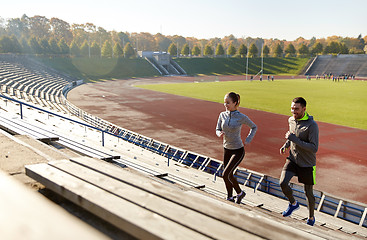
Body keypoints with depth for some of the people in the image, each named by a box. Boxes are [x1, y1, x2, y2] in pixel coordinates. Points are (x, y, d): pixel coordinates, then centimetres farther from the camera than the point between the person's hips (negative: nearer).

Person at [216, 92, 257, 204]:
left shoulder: (242, 117, -15)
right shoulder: (222, 115, -4)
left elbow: (254, 127, 1)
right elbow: (218, 129, 8)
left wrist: (248, 140, -9)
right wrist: (220, 134, -15)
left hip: (238, 151, -5)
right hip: (227, 149, 5)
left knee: (225, 174, -13)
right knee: (229, 175, 16)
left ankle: (240, 193, 10)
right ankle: (230, 198, 35)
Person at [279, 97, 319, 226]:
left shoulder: (312, 125, -22)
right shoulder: (291, 120, 0)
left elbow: (314, 148, -26)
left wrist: (294, 139, -28)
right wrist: (286, 145, 2)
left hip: (307, 164, -5)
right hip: (292, 159, 5)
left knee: (308, 193, 9)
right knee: (282, 183, -15)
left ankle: (311, 218, 34)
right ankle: (293, 203, 15)